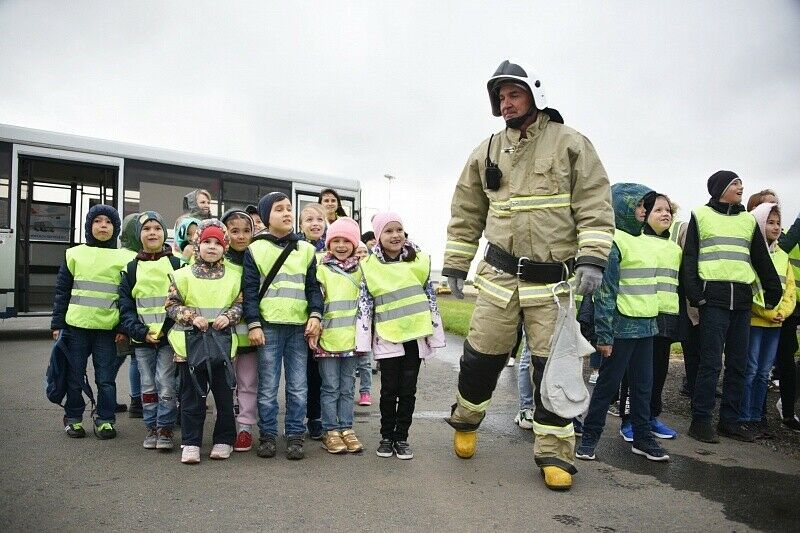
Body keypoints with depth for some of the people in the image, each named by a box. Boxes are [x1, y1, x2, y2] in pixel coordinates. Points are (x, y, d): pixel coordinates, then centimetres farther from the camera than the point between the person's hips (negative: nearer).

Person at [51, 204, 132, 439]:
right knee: (75, 376, 9)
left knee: (106, 378, 4)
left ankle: (105, 420, 16)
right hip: (76, 325, 1)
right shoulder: (75, 254, 7)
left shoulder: (125, 258, 4)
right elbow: (62, 292, 9)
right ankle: (73, 419, 24)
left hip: (108, 327, -1)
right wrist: (57, 324, 4)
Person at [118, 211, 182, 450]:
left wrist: (168, 328, -14)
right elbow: (125, 306, 5)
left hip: (169, 336, -2)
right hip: (142, 338, 3)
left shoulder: (176, 264, 2)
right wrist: (140, 331, -8)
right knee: (148, 385, 9)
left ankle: (165, 429, 7)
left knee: (165, 383, -6)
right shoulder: (131, 268, 8)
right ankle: (151, 428, 22)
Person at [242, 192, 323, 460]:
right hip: (268, 326, -2)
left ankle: (295, 436, 16)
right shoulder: (255, 249, 3)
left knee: (298, 387, 6)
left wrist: (315, 315, -2)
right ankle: (267, 436, 17)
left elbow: (313, 287, 11)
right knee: (268, 387, 5)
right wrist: (253, 324, -6)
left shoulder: (306, 249, 11)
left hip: (299, 327, 2)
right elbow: (250, 290, 1)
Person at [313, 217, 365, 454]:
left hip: (352, 337, 3)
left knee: (347, 387, 11)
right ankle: (331, 431, 13)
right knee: (331, 387, 4)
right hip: (327, 338, -3)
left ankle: (346, 428, 20)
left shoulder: (359, 269, 10)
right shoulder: (322, 269, 0)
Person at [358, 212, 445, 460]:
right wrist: (363, 340, -3)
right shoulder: (369, 266, -1)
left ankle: (402, 437, 20)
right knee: (389, 390, 6)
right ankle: (386, 437, 22)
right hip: (387, 337, -1)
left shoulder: (419, 260, 3)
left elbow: (430, 297, 7)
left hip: (415, 334, 1)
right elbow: (364, 303, 0)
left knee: (408, 390, 8)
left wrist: (436, 334, 6)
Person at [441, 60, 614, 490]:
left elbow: (595, 207, -5)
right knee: (481, 355, 7)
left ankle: (554, 452, 17)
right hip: (499, 276, 2)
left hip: (553, 279, -2)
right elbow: (466, 216, 13)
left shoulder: (570, 144, 1)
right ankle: (465, 419, 34)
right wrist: (454, 266, 11)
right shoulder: (487, 152, 10)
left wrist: (591, 259, -17)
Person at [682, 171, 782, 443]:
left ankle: (730, 420, 16)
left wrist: (773, 293, 12)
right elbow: (689, 257, -1)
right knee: (711, 362, -7)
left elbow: (762, 260, 19)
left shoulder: (748, 220, 19)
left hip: (742, 299, 5)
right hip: (714, 297, -5)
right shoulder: (701, 216, 5)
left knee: (738, 364, 7)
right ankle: (700, 420, 0)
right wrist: (694, 294, -12)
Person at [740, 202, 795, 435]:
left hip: (775, 324, 7)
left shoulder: (782, 256, 15)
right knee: (750, 370, -3)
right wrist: (768, 312, -15)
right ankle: (744, 418, 5)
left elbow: (790, 288, 13)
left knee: (764, 373, 11)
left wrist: (782, 312, -4)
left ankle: (757, 416, 19)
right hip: (753, 321, -6)